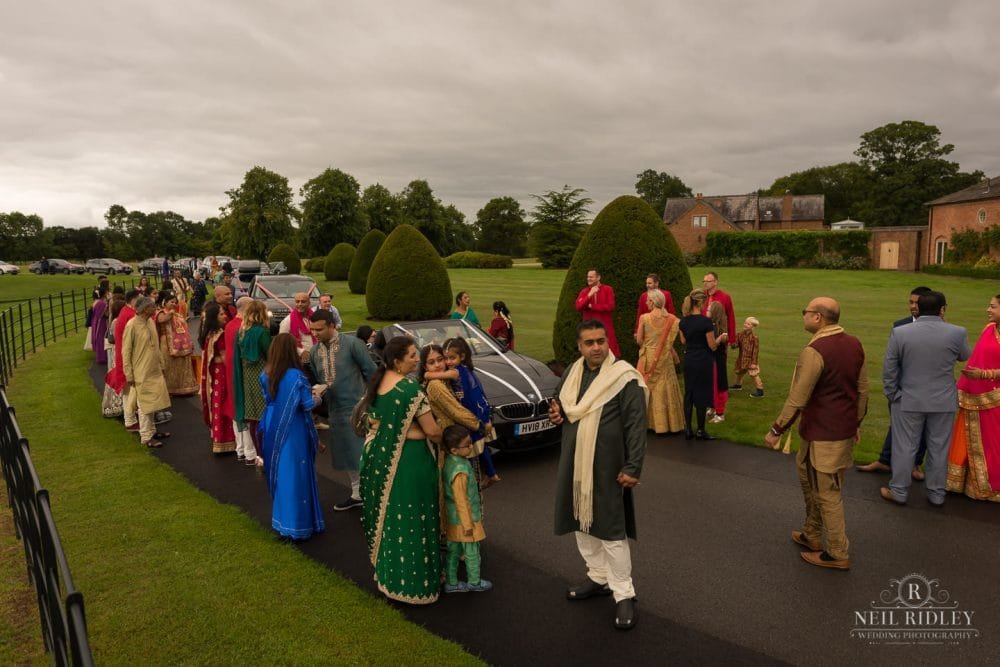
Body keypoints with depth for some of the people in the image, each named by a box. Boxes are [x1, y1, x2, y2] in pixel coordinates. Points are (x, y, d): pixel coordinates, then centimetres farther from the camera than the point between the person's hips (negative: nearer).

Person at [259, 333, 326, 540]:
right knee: (296, 476, 4)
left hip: (273, 430, 6)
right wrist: (316, 398, 4)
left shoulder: (265, 375, -1)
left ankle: (281, 519, 31)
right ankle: (298, 525, 13)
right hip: (293, 432, -6)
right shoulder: (296, 376, -20)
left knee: (279, 474, 18)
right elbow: (308, 404, -15)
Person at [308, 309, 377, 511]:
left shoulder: (352, 343, -12)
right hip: (335, 411, 6)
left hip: (357, 408, -6)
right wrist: (319, 391, 0)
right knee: (346, 455, 16)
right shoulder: (315, 351, 5)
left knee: (363, 454, -4)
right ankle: (356, 494, 31)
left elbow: (371, 371, -8)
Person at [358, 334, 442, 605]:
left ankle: (387, 573, 35)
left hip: (380, 457, 8)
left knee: (387, 514, 20)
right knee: (410, 519, 3)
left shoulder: (377, 381, 3)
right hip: (409, 459, -8)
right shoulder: (410, 388, -21)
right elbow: (432, 431, -18)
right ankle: (411, 582, 14)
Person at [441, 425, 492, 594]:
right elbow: (461, 500, -25)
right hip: (464, 518, -8)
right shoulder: (461, 470, -28)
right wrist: (468, 524, -18)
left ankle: (451, 583, 29)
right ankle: (474, 583, 27)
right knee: (472, 552, 10)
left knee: (453, 551, 18)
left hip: (452, 518, 8)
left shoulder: (449, 461, 0)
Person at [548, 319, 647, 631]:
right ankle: (599, 578, 36)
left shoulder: (624, 378, -15)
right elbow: (561, 405, 23)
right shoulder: (572, 373, 5)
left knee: (611, 530, -1)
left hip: (607, 469, -7)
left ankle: (624, 595, 13)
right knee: (582, 523, 17)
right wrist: (556, 413, 0)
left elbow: (636, 427, -16)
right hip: (574, 465, 7)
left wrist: (632, 468, -19)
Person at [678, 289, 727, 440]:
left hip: (689, 361, 6)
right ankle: (700, 431, 13)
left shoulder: (683, 322, 1)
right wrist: (721, 338, 5)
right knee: (702, 395, 4)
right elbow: (712, 346, -13)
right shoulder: (706, 321, -18)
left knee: (689, 394, 12)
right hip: (704, 361, -6)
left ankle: (688, 429, 17)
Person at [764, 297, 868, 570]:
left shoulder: (814, 351, -22)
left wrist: (777, 430, -9)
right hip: (846, 431, 8)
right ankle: (812, 536, 34)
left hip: (822, 435, -8)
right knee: (811, 480, 22)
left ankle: (837, 555, 17)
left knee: (827, 493, 5)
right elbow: (863, 389, 11)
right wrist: (856, 423, 23)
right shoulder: (854, 345, 3)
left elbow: (797, 399, -19)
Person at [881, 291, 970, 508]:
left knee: (904, 447, 9)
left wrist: (892, 396, 5)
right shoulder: (956, 333, -11)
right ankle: (936, 495, 25)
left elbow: (889, 370, -7)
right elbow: (965, 356, 11)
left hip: (908, 401, -1)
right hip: (944, 402, 1)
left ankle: (898, 492, 20)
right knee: (939, 449, 13)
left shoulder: (900, 333, -11)